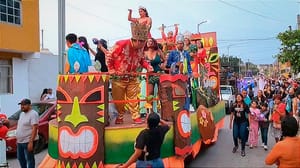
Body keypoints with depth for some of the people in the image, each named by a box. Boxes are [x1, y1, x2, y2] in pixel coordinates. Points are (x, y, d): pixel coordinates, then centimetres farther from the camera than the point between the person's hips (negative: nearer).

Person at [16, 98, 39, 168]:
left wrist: (31, 142, -27)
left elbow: (35, 128, -22)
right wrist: (17, 139, 18)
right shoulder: (22, 114, 13)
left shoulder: (33, 114, -16)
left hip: (28, 141, -9)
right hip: (20, 141, 10)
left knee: (29, 159, -1)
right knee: (20, 157, 21)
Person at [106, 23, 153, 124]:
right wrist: (111, 70, -9)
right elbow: (109, 56, -9)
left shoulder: (140, 48, -4)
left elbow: (142, 60, 13)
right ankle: (120, 116, 26)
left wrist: (148, 66, -5)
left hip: (133, 78, 3)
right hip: (119, 78, -3)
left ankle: (136, 117, 10)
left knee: (133, 99, 2)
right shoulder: (121, 45, -20)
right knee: (118, 99, 8)